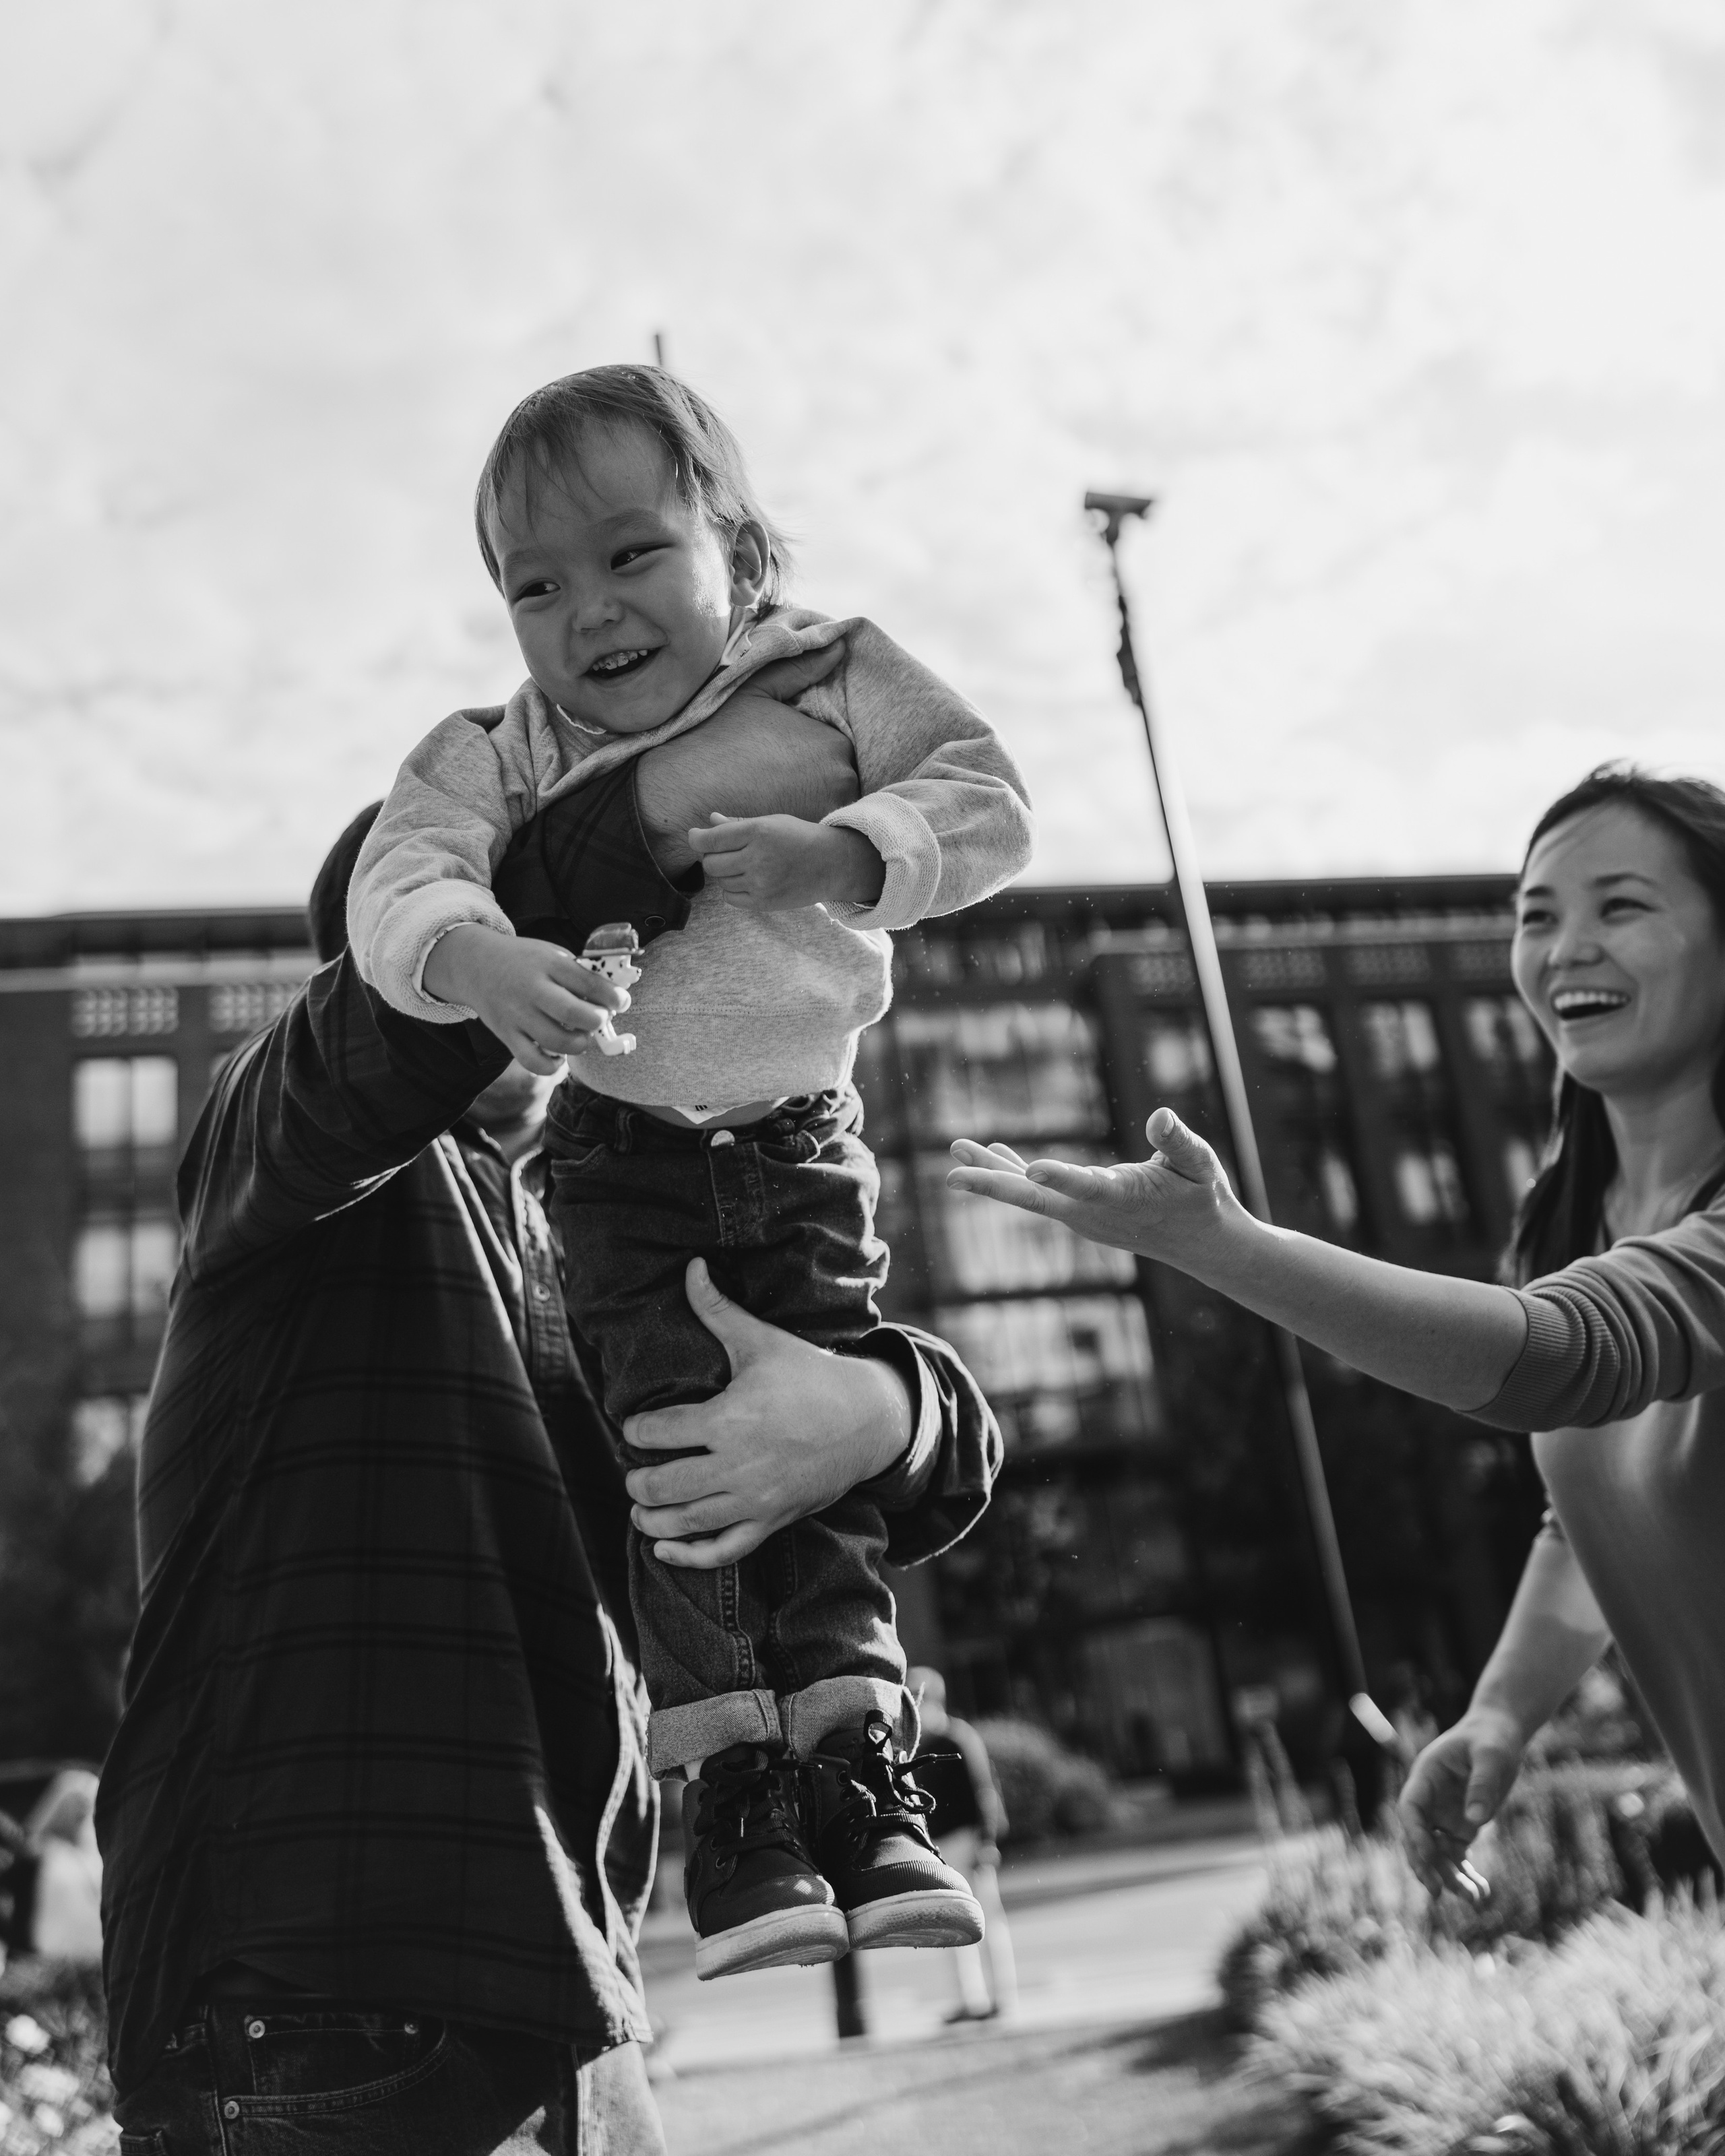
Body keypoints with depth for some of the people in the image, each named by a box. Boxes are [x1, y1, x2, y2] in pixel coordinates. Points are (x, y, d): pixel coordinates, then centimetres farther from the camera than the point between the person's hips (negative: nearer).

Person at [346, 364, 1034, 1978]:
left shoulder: (835, 681, -7)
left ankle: (863, 1782, 7)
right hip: (622, 1148, 0)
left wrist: (838, 853, -31)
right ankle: (732, 1799, -1)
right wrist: (476, 954, -46)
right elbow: (397, 880, -23)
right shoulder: (502, 755, -9)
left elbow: (988, 802, -13)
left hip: (803, 1132, 1)